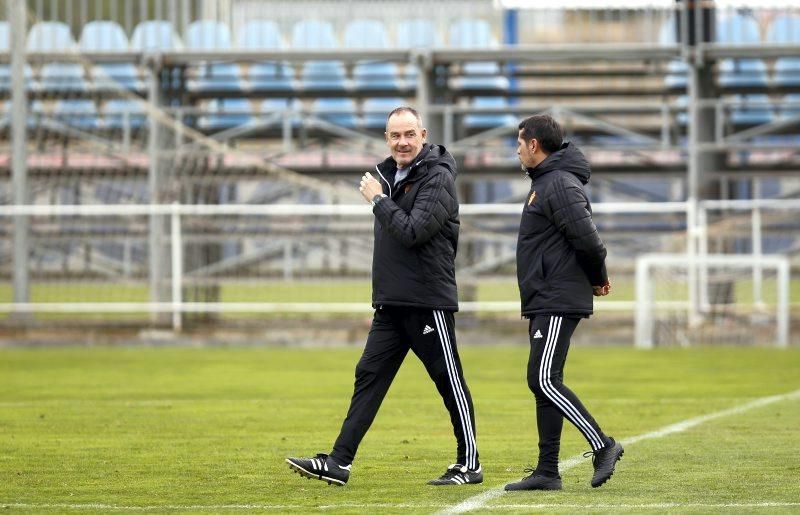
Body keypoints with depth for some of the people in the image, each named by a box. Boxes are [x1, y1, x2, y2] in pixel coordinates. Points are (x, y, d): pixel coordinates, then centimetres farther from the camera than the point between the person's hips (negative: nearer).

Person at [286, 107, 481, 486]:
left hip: (428, 302, -8)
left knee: (451, 384, 0)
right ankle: (339, 462, 0)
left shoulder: (438, 178, -11)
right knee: (369, 376, 3)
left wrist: (378, 200, -12)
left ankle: (469, 465, 8)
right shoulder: (389, 175, 15)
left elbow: (413, 232, -23)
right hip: (391, 304, 8)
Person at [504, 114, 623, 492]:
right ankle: (547, 472, 10)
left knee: (544, 380, -14)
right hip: (544, 303, 11)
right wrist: (596, 278, 12)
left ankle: (603, 446, -10)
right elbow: (583, 239, 24)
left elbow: (586, 237, -22)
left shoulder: (560, 184, -15)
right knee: (544, 383, 8)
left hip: (559, 302, -11)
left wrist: (598, 277, -6)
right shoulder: (544, 182, 19)